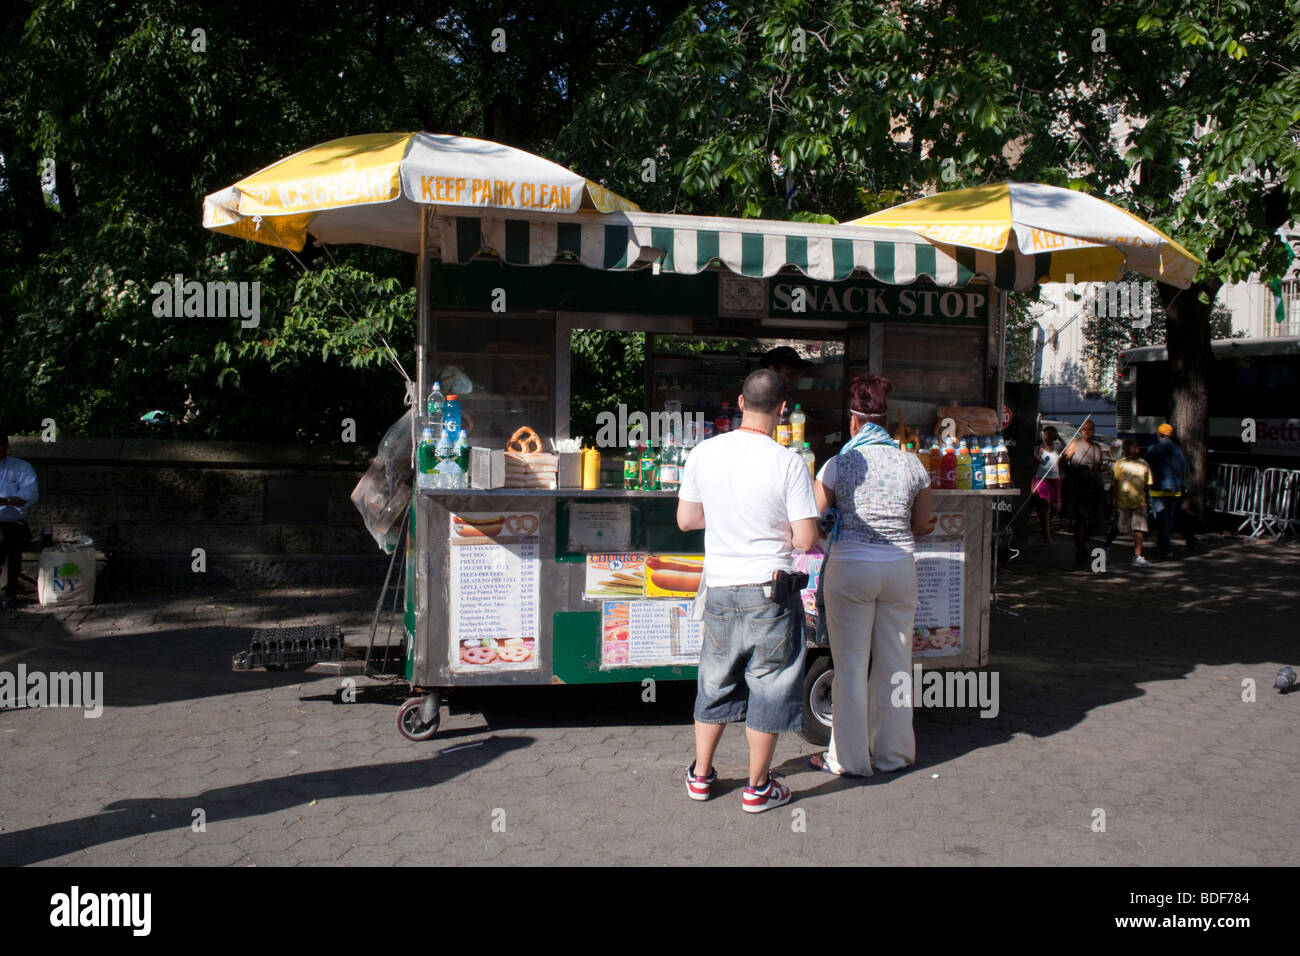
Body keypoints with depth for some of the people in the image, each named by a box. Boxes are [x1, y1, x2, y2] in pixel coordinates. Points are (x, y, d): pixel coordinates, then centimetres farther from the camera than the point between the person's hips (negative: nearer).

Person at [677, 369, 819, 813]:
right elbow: (805, 539, -14)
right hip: (771, 591, -4)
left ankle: (700, 775, 30)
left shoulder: (704, 453, -3)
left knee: (716, 681, 19)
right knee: (768, 686, 9)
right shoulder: (788, 463, -14)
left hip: (720, 588, 4)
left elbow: (685, 519, 5)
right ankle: (758, 787, 19)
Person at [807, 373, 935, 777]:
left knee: (851, 666, 5)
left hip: (850, 569, -3)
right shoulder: (912, 464, 0)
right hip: (900, 569, 3)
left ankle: (850, 757, 13)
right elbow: (922, 524, 9)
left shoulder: (840, 464, -9)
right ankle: (894, 752, 23)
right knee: (895, 664, 13)